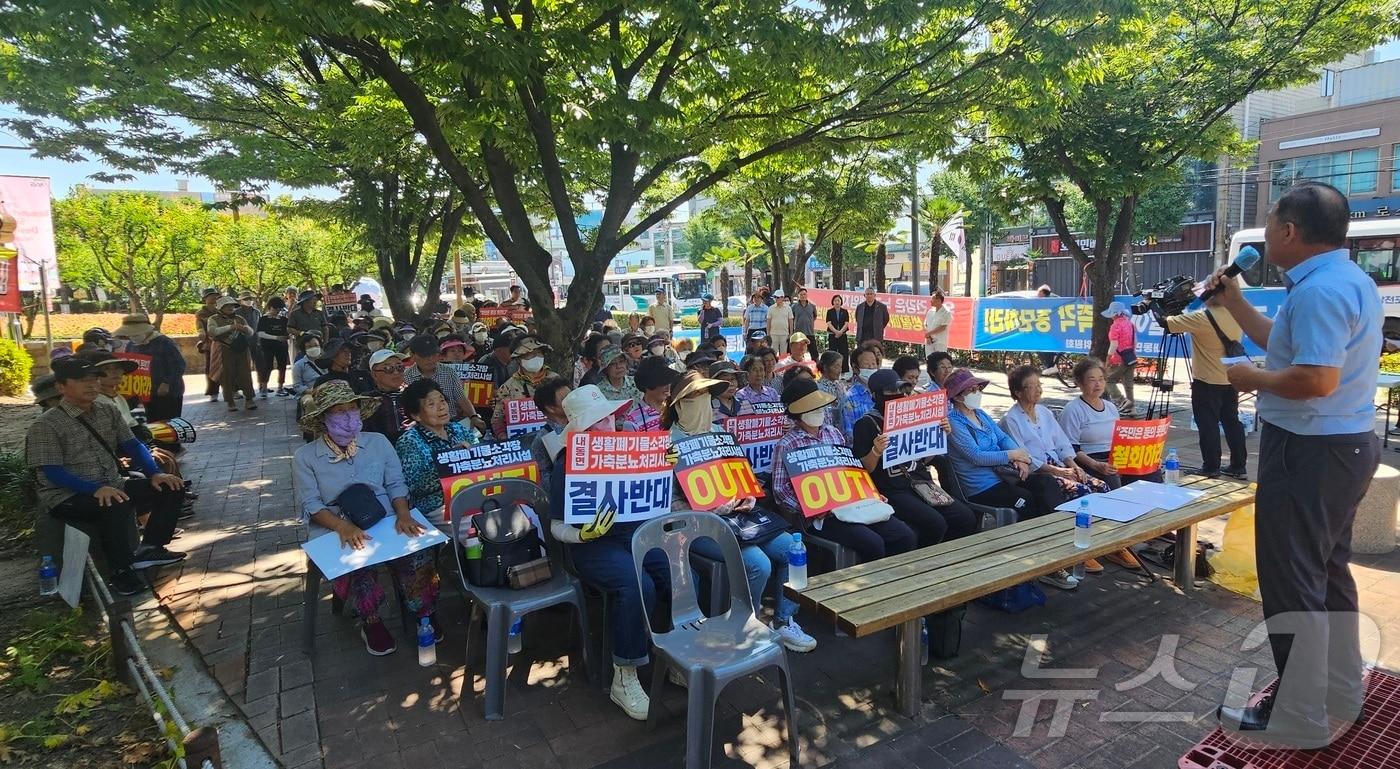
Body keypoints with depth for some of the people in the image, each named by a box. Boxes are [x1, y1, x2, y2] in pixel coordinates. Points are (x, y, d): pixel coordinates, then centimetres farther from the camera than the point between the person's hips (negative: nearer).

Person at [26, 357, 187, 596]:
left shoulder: (108, 411, 7)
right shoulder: (46, 425, -12)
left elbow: (132, 445, 10)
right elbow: (53, 473, -18)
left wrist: (155, 474, -8)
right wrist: (96, 489, -32)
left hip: (113, 486, 7)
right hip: (68, 496, -7)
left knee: (172, 488, -7)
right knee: (116, 507, -37)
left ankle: (149, 549, -2)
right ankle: (120, 570, -20)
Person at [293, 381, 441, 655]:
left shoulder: (378, 442, 9)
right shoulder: (305, 457, 3)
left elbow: (396, 485, 7)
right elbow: (311, 505, -4)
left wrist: (403, 515, -12)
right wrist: (343, 526, -21)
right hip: (335, 530, -1)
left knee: (417, 551, -27)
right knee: (353, 562, -33)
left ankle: (424, 615, -1)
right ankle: (371, 621, -5)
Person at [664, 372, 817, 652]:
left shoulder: (719, 432, 15)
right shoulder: (671, 443, -6)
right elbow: (671, 499, -10)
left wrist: (748, 496, 1)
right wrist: (708, 510, -21)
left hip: (735, 515, 7)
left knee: (792, 548, -8)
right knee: (758, 563, -25)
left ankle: (783, 621, 8)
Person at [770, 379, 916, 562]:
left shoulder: (834, 433, 15)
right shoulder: (786, 445, -5)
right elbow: (781, 491, -8)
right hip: (822, 515, -6)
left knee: (906, 536, -8)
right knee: (872, 544, -26)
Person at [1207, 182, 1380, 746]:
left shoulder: (1318, 289, -23)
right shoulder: (1348, 279, 12)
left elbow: (1317, 379, -30)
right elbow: (1290, 344, 20)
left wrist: (1251, 378, -15)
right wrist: (1233, 302, 19)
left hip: (1310, 451, -11)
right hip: (1347, 444, 11)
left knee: (1293, 582, -1)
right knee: (1328, 572, 21)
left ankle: (1298, 718, 10)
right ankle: (1340, 695, 35)